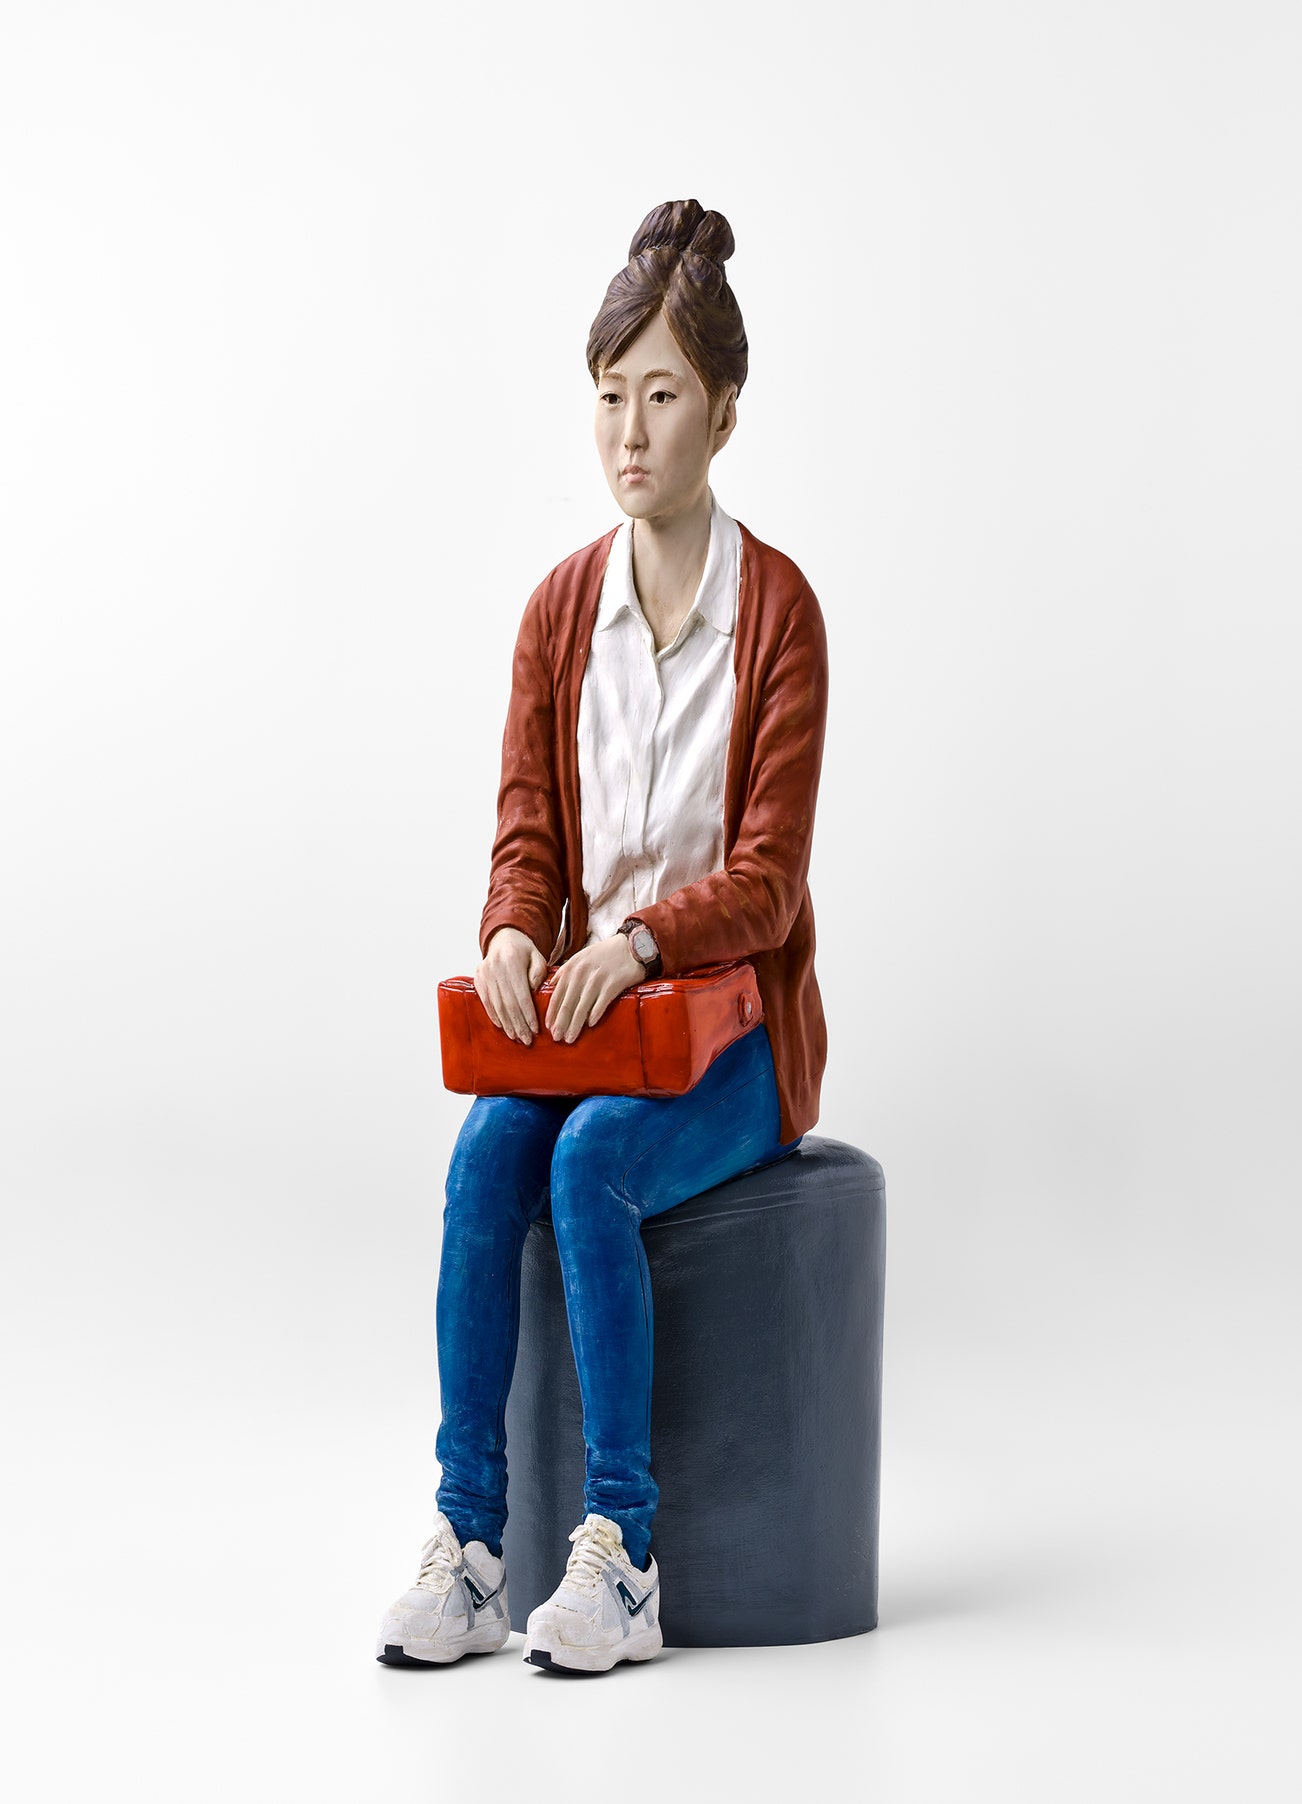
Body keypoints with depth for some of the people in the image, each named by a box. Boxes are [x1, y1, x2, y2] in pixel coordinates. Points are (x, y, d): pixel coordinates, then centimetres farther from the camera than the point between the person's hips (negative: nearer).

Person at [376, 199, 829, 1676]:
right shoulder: (559, 609, 8)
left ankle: (620, 1556, -24)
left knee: (590, 1157, -30)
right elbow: (527, 833, 5)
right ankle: (468, 1542, -22)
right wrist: (514, 937, -17)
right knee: (484, 1155, -25)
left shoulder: (778, 608, -7)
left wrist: (635, 942, -28)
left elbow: (766, 876, -11)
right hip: (576, 1008, 4)